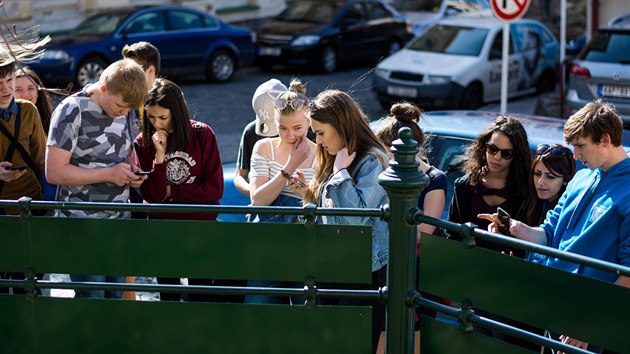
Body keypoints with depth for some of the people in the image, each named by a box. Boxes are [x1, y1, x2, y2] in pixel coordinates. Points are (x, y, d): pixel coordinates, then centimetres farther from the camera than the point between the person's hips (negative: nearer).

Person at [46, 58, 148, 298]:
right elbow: (54, 172, -18)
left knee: (116, 297, 10)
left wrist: (132, 171, 0)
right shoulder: (72, 112, -14)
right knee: (91, 301, -4)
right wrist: (109, 174, -20)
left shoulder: (125, 111, 7)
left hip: (120, 219, 6)